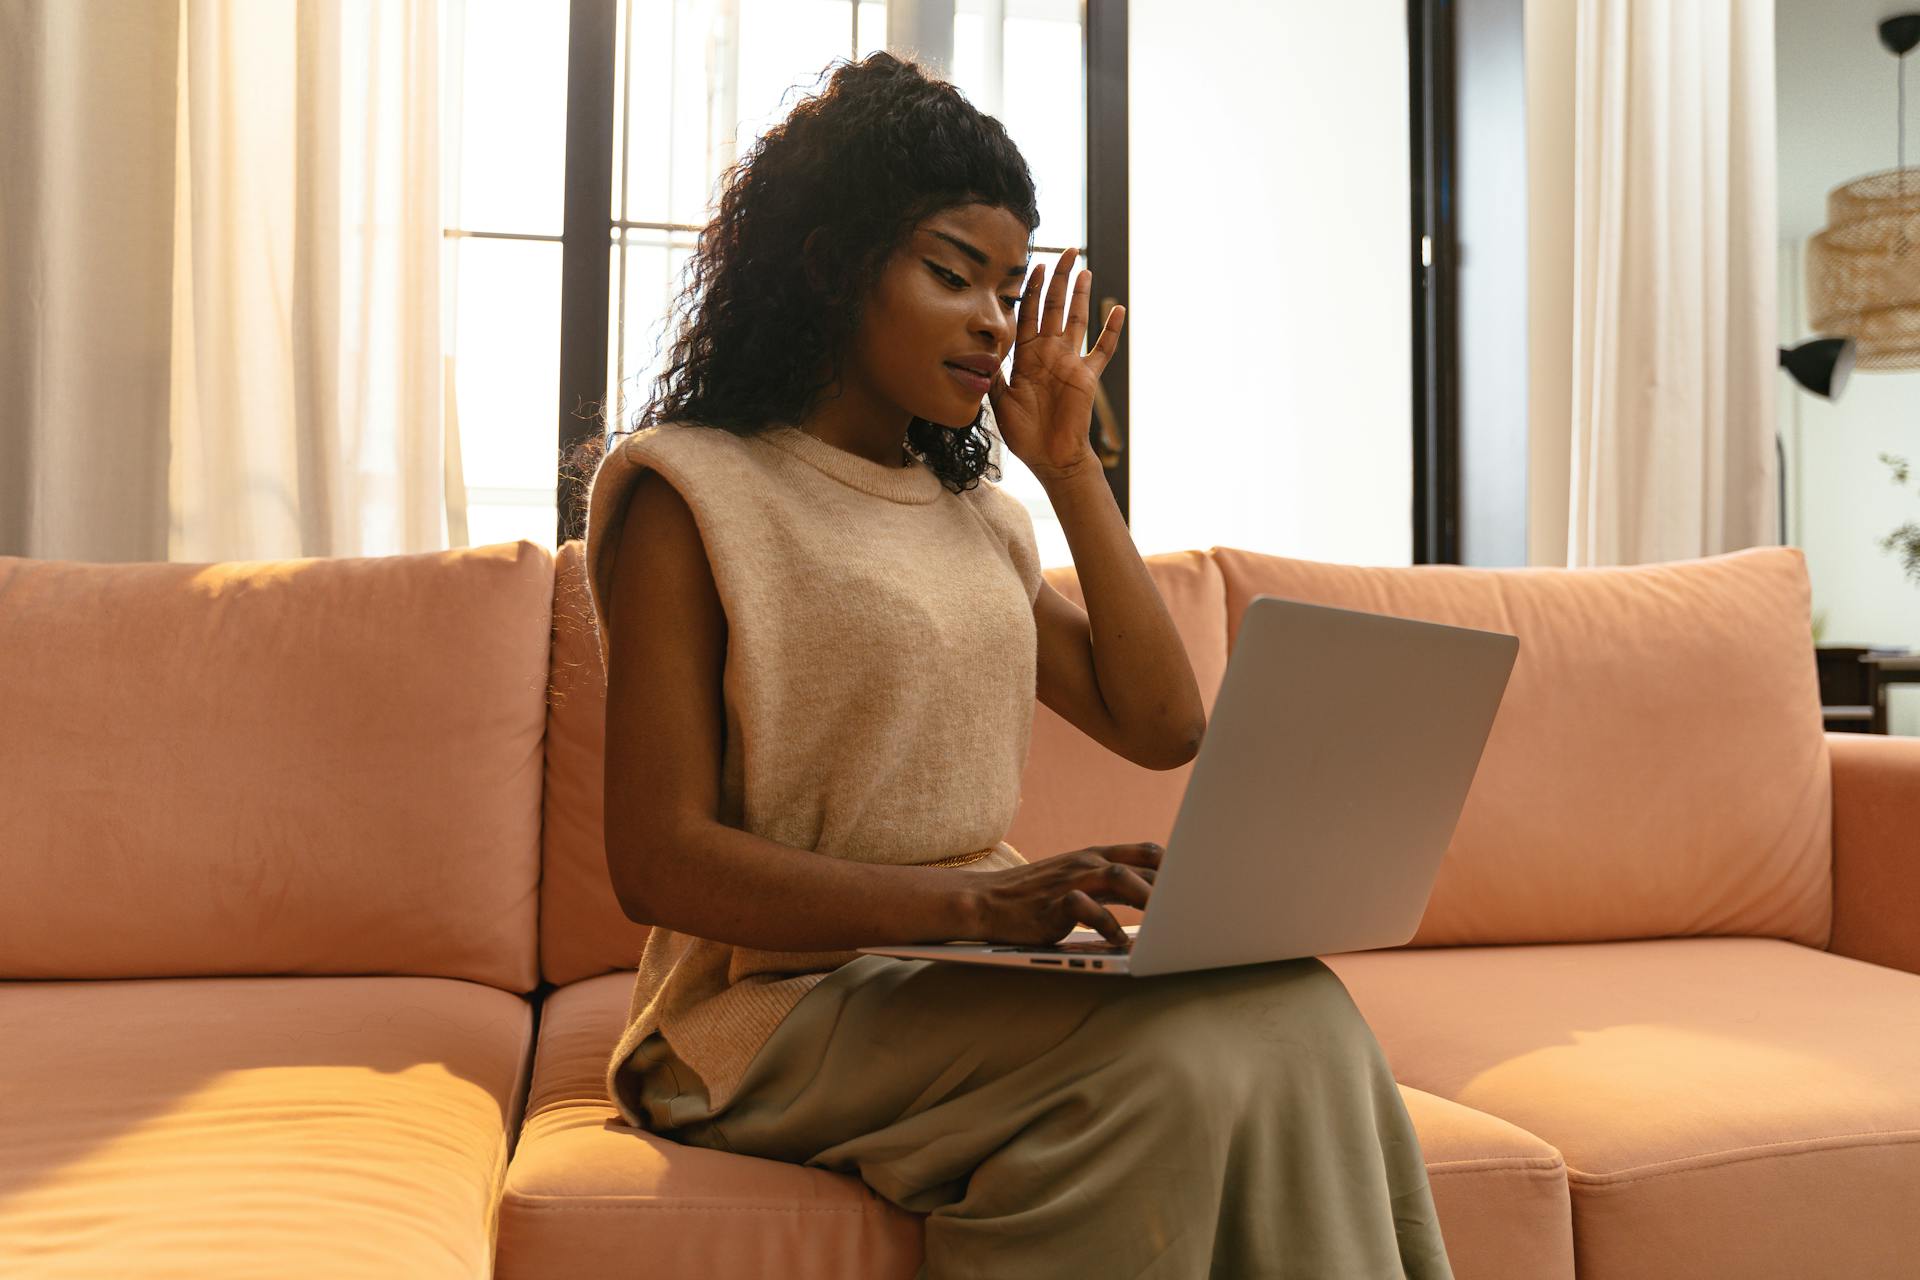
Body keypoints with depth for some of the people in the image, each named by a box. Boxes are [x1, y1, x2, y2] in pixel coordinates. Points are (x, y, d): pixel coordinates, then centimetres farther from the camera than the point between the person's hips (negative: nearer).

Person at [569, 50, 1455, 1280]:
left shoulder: (975, 517, 17)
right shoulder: (687, 493, -3)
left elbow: (1166, 727, 10)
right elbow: (660, 860, -12)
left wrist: (1072, 468, 7)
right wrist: (974, 898, -25)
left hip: (976, 975, 6)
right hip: (793, 994, -5)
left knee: (1291, 1003, -24)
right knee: (1179, 1066, -30)